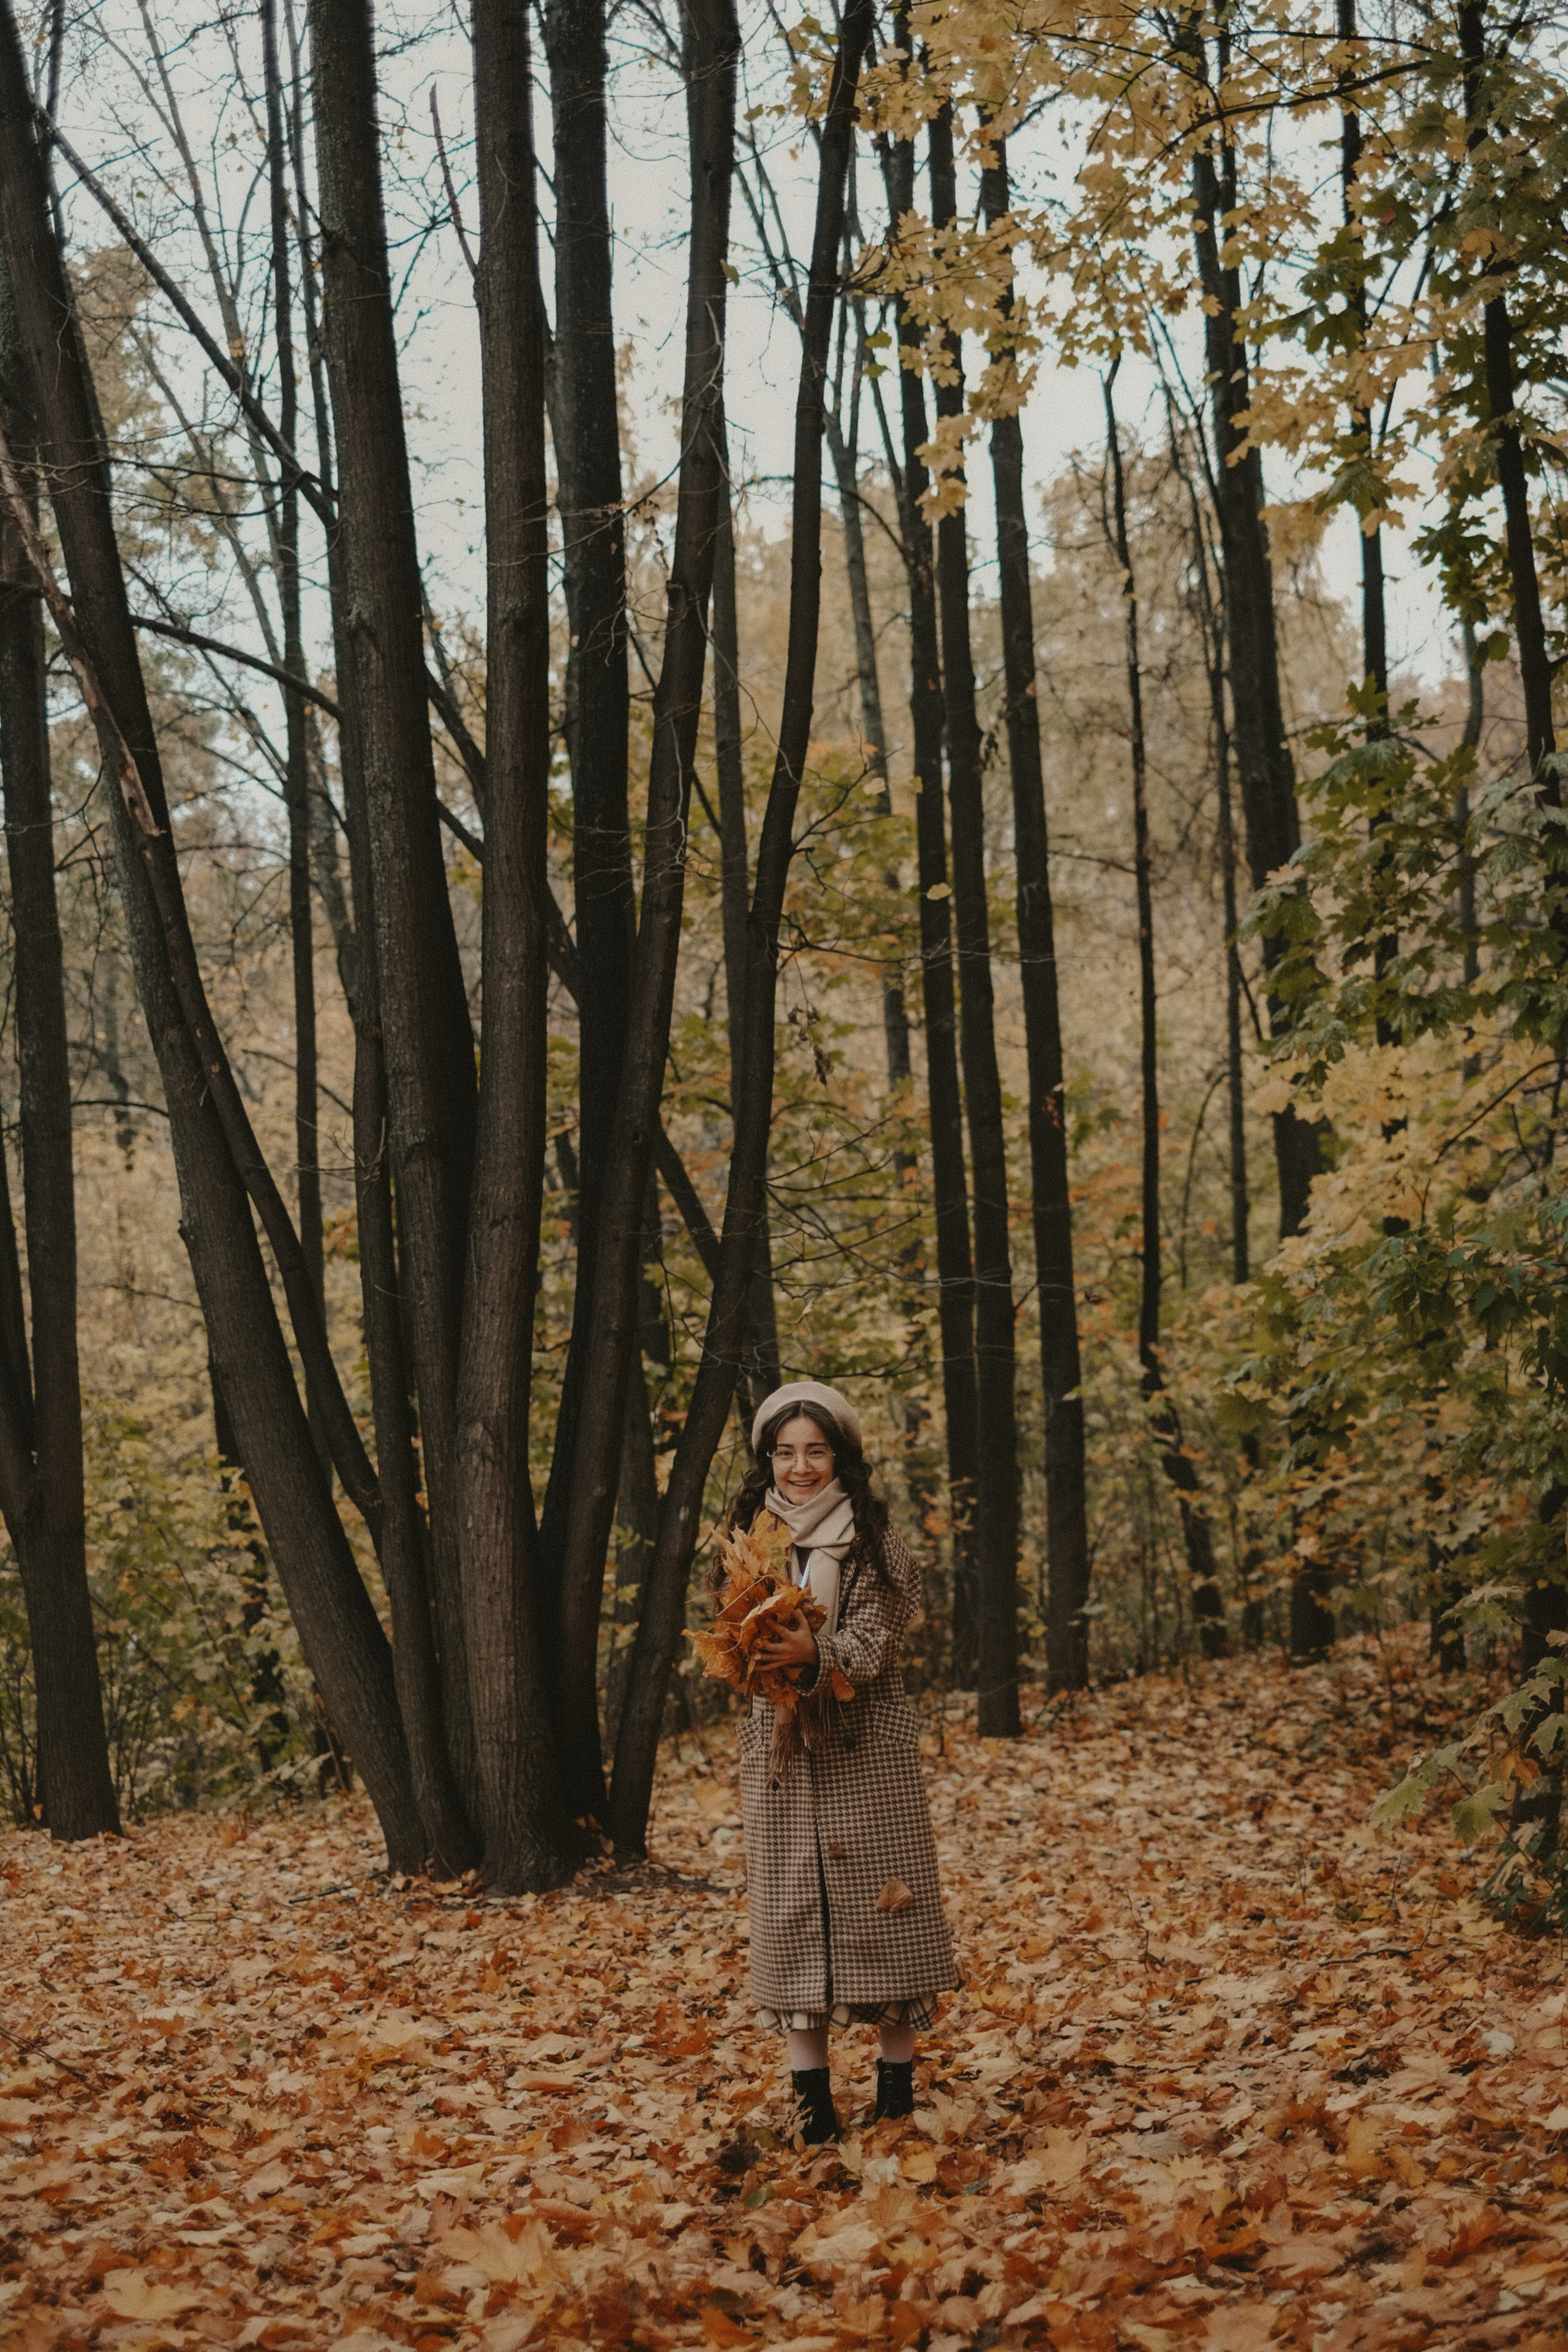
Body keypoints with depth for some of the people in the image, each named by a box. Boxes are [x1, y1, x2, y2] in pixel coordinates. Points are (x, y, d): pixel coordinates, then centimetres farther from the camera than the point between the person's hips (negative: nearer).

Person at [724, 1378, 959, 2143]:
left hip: (865, 1750, -3)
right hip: (779, 1750, 3)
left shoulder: (874, 1542, -2)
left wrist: (817, 1656, -29)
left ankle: (897, 2079, 10)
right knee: (791, 1906, 2)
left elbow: (877, 1639, -11)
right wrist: (756, 1654, -13)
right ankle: (810, 2084, 8)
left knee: (879, 1901, 0)